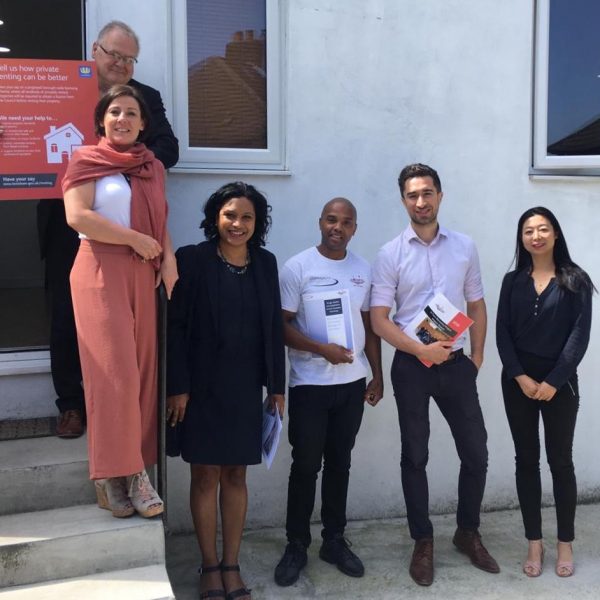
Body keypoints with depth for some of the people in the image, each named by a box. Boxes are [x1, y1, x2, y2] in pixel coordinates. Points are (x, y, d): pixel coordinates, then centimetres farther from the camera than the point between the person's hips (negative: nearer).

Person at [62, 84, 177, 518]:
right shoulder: (86, 160, 0)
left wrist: (168, 258, -1)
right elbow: (77, 216, -12)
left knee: (142, 372, 4)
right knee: (114, 373, -8)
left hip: (142, 275, 6)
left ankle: (132, 471, 12)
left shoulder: (153, 167, 16)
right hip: (101, 273, -5)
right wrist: (135, 239, -11)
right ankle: (118, 473, 1)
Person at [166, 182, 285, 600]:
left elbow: (274, 327, 8)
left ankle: (232, 565, 22)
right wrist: (178, 386, -12)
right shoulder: (192, 259, -6)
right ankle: (210, 567, 20)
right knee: (205, 474, 5)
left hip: (246, 387, 3)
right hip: (202, 386, -3)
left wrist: (277, 385, 7)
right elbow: (175, 325, -8)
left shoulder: (265, 263, 5)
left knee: (236, 474, 10)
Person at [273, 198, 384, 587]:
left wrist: (377, 376, 10)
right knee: (306, 466, 4)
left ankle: (335, 540, 26)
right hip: (310, 384, -4)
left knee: (340, 464, 13)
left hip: (352, 383, 4)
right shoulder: (298, 267, -7)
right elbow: (283, 326, -9)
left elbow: (370, 326, 12)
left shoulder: (364, 270, 7)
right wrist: (322, 349, -21)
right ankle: (297, 545, 19)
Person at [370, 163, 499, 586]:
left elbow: (477, 305, 10)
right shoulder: (391, 254, -5)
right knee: (415, 456, 7)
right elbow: (379, 319, -7)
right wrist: (419, 349, -18)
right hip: (411, 366, -2)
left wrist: (477, 356, 4)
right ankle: (423, 542, 23)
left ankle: (468, 532, 29)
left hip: (456, 364, 3)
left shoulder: (465, 247, 4)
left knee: (476, 452, 7)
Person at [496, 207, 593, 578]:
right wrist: (520, 376, -11)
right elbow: (502, 333, 0)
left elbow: (580, 336, -7)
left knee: (560, 462, 5)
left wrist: (553, 381, -13)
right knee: (526, 461, 7)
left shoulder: (575, 280, -1)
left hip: (560, 382, -2)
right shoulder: (513, 281, 6)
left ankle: (566, 543, 19)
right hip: (518, 381, 2)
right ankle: (535, 542, 17)